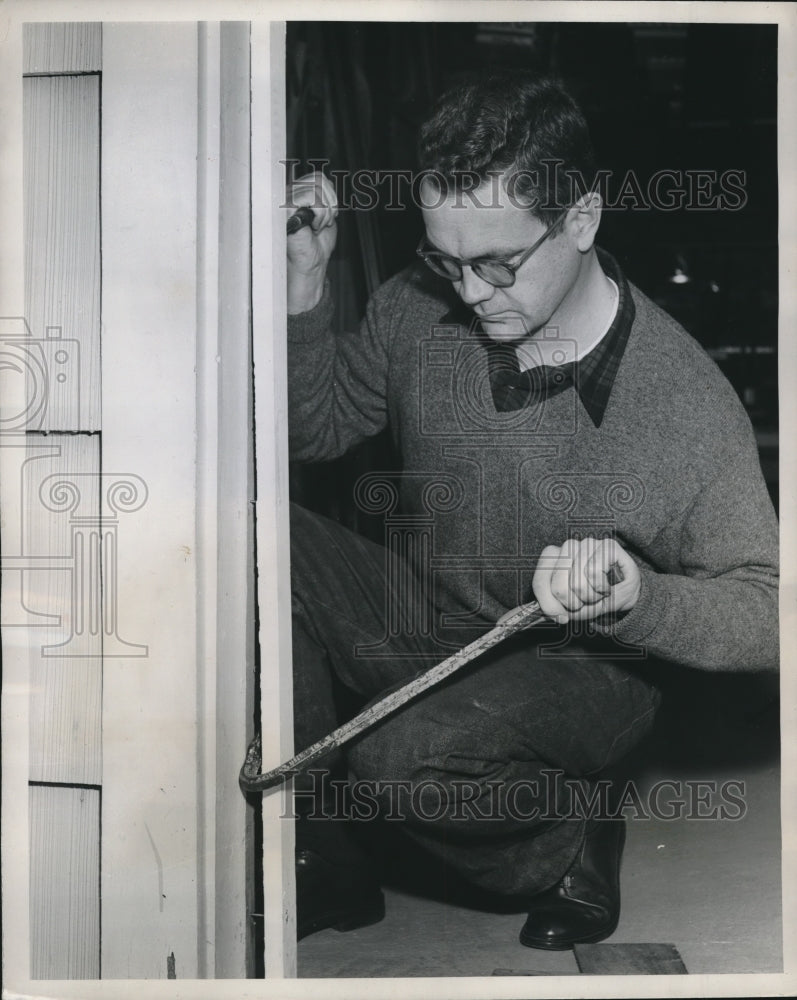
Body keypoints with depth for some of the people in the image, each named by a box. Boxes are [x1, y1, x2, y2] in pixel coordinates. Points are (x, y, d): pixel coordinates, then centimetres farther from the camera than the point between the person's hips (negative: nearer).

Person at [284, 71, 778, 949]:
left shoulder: (687, 402, -21)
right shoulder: (421, 307, -10)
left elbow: (768, 611, -17)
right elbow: (315, 428, 4)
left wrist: (635, 595, -37)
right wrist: (301, 291, -14)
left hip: (573, 673, -5)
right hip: (410, 626, 5)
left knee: (407, 759, -36)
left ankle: (572, 848, 3)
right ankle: (317, 866, -5)